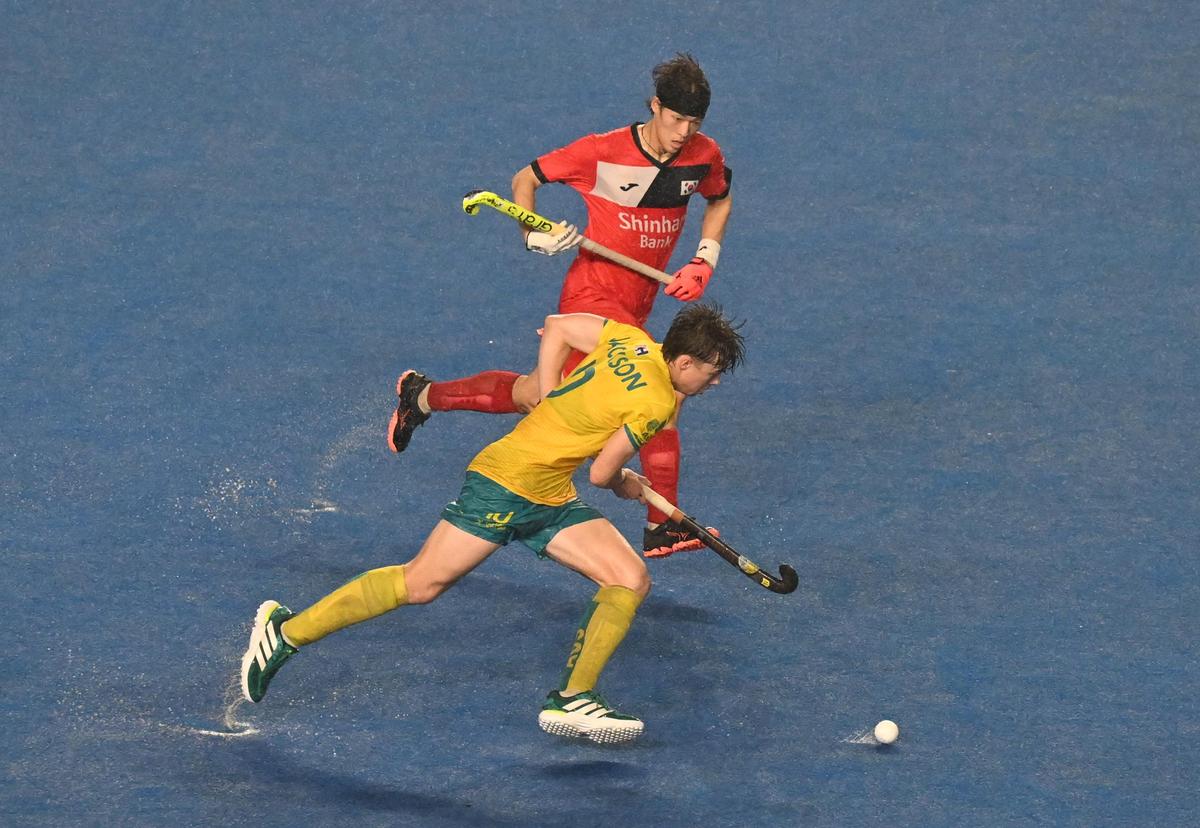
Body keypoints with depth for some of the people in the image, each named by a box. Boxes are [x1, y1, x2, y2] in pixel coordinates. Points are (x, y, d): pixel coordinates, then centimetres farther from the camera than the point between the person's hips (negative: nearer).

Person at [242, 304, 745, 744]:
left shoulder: (631, 339, 4)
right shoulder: (656, 403, -20)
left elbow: (557, 327, 15)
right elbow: (601, 473, -15)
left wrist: (552, 409, 14)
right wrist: (625, 485, 8)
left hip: (552, 502, 9)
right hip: (505, 483, -9)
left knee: (631, 580, -2)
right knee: (420, 584, -6)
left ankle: (572, 700, -1)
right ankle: (286, 631, 7)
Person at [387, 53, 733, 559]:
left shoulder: (704, 156, -2)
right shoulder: (602, 152, -16)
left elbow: (720, 200, 20)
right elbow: (525, 179, -2)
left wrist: (704, 261, 7)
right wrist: (535, 235, -16)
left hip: (635, 307, 6)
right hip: (593, 294, -6)